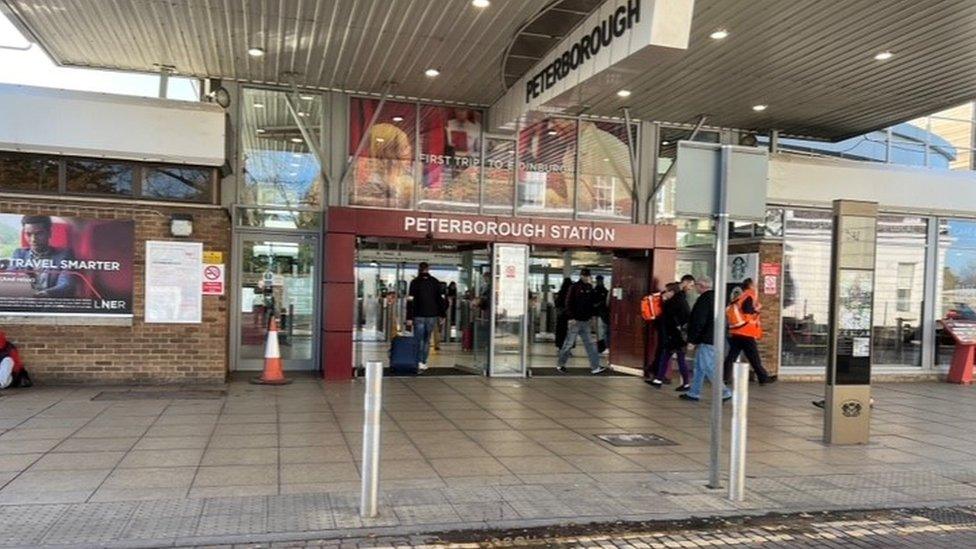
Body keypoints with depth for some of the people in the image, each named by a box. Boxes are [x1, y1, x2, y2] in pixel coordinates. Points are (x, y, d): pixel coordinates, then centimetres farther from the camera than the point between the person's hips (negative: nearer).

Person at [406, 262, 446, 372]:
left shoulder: (415, 282, -2)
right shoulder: (435, 282, 7)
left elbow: (410, 301, -7)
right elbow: (441, 299, 8)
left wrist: (409, 318, -7)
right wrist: (441, 315, 13)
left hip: (419, 316, -2)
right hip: (432, 316, 2)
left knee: (418, 340, 2)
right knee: (427, 339, 12)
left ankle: (419, 362, -11)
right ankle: (424, 362, 9)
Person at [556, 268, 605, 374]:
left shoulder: (589, 288, 10)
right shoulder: (574, 287, -9)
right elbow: (569, 303, -12)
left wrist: (591, 317, 13)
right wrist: (571, 318, -16)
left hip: (586, 321, 6)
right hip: (575, 321, -6)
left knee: (590, 344, 3)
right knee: (569, 343, 2)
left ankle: (595, 367, 4)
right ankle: (560, 364, 17)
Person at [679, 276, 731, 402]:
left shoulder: (704, 299, -16)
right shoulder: (714, 298, 14)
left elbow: (698, 322, -20)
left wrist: (691, 339, -13)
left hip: (706, 340, -10)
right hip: (713, 339, 10)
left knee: (709, 368, -5)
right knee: (699, 367, 14)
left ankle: (724, 392, -4)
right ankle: (694, 393, 19)